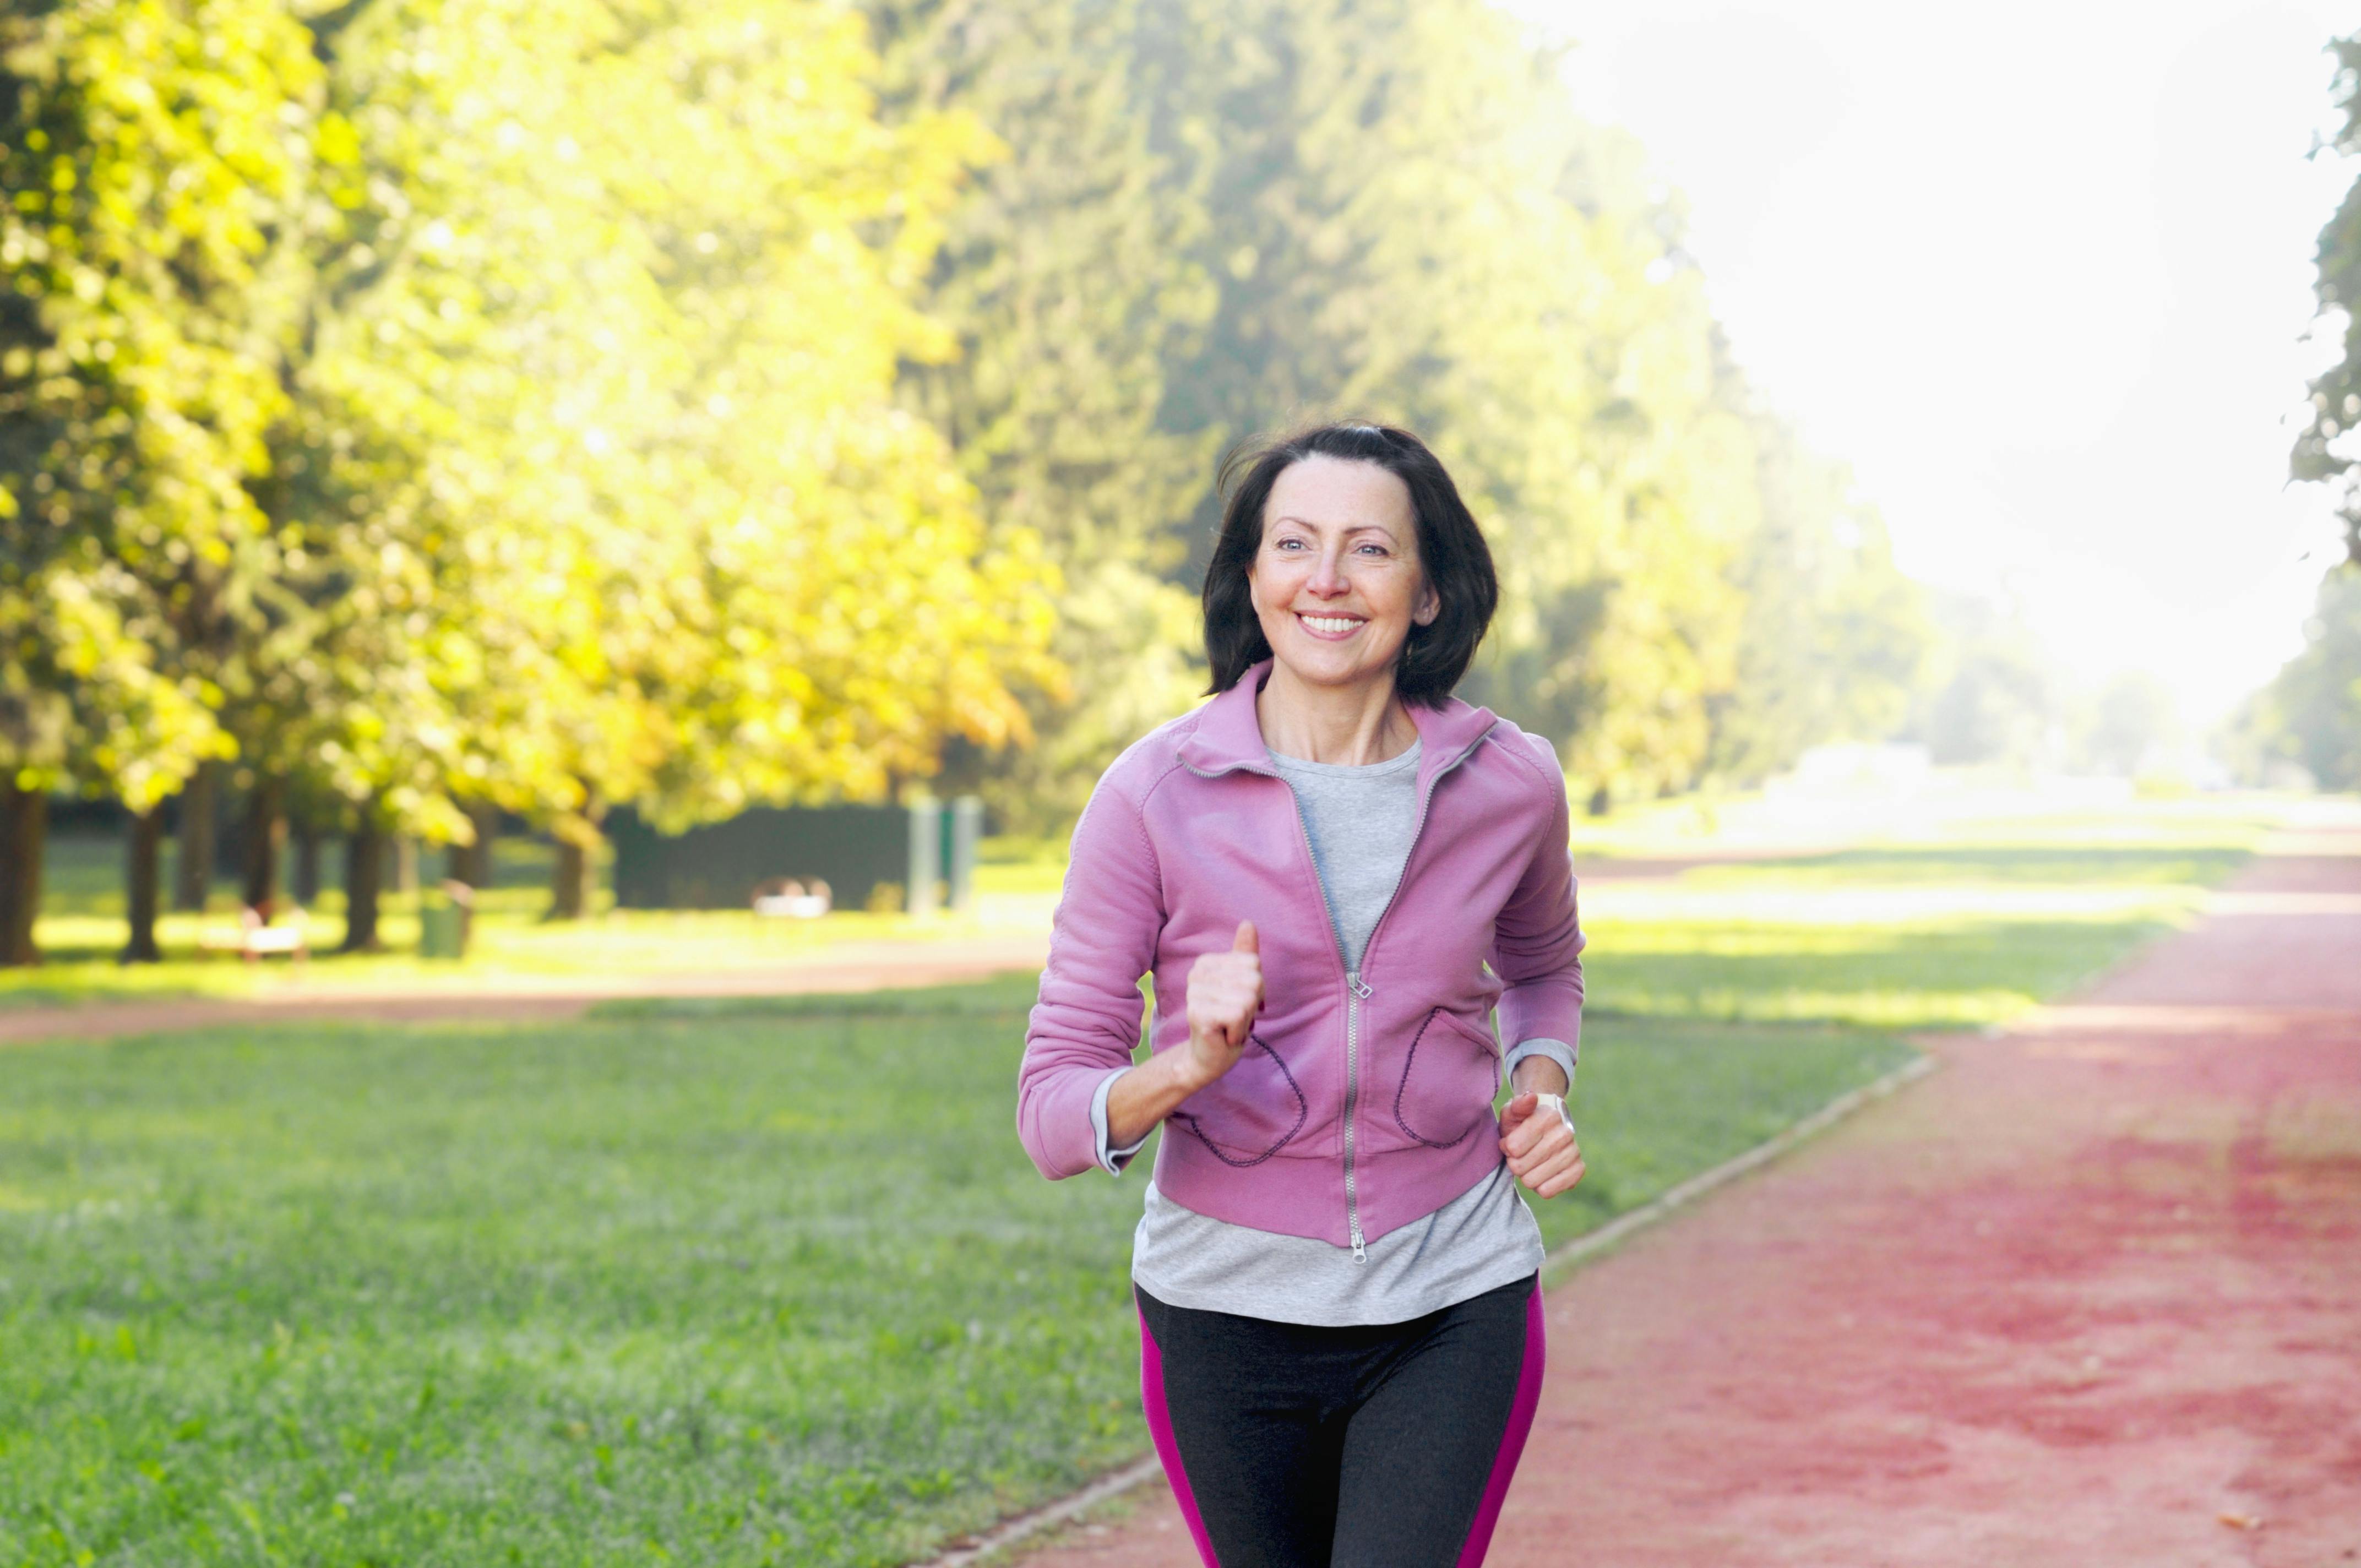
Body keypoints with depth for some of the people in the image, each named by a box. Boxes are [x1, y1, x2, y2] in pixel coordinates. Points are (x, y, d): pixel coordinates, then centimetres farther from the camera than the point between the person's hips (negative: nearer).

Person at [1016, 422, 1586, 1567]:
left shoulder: (1510, 785, -3)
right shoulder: (1154, 796, -10)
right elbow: (1053, 1113, -10)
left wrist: (1542, 1087, 1)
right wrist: (1191, 1064, -30)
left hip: (1453, 1310, 0)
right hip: (1229, 1305, 0)